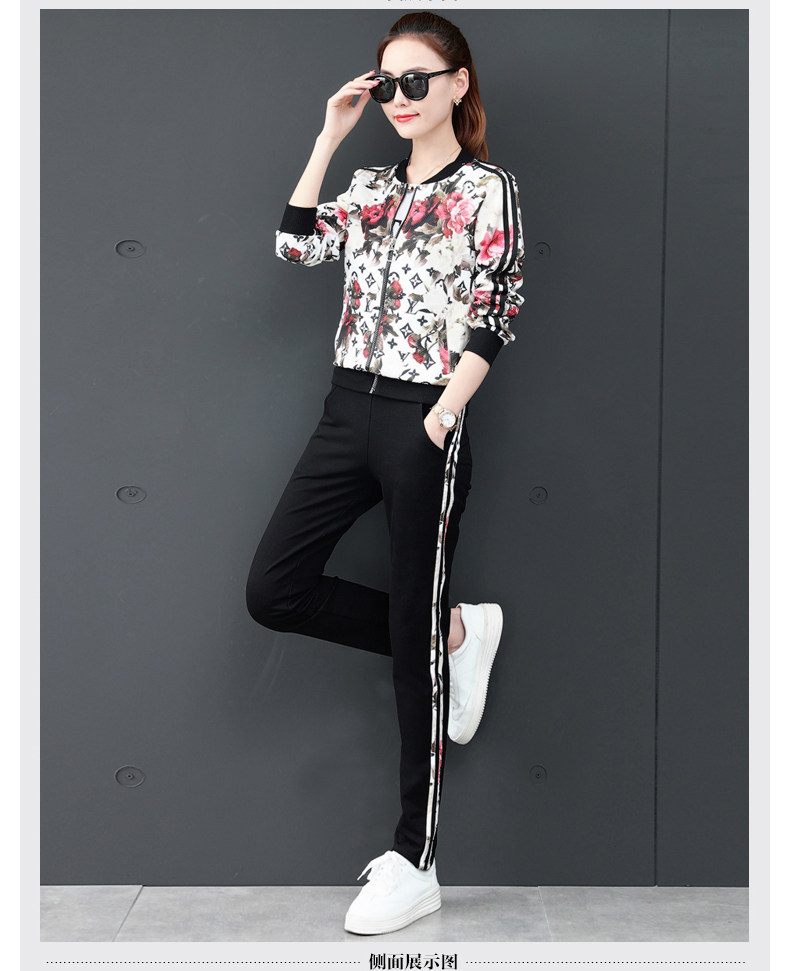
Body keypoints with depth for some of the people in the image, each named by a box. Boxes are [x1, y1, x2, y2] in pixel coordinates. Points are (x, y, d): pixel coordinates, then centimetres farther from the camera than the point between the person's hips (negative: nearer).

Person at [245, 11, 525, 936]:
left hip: (424, 425, -6)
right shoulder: (371, 185, 16)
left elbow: (492, 321, -8)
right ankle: (455, 630, 17)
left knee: (413, 637, -2)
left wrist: (438, 426, -17)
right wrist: (330, 135, 4)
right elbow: (295, 243, 4)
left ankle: (414, 861, 8)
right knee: (274, 591, 0)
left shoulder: (487, 190, -1)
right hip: (347, 408, 6)